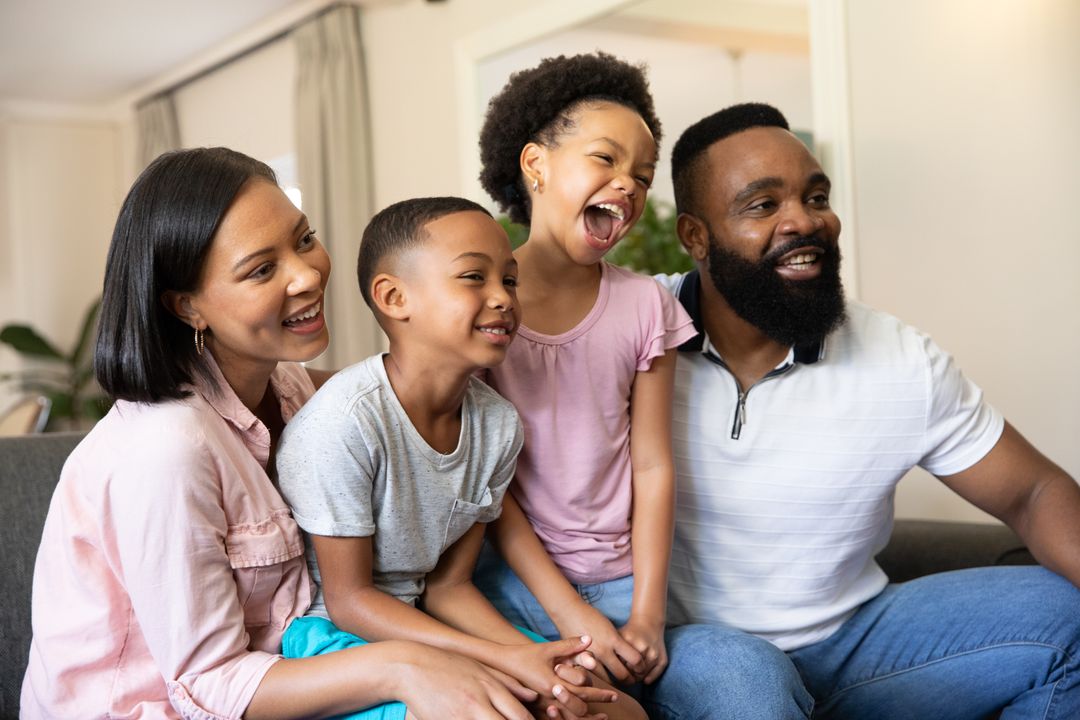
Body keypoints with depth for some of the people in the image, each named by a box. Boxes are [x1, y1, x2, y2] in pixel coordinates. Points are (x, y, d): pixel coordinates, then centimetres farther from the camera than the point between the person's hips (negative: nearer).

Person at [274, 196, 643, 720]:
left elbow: (448, 586, 2)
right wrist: (504, 660, -25)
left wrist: (535, 657, -17)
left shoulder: (497, 423, -4)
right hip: (332, 634, -6)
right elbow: (347, 599, -18)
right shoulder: (345, 421, -24)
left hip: (417, 621, 6)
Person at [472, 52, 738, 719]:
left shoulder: (645, 305, 2)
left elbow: (652, 469, 1)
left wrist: (647, 616, -8)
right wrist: (571, 616, -12)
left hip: (621, 578, 2)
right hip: (513, 576, -2)